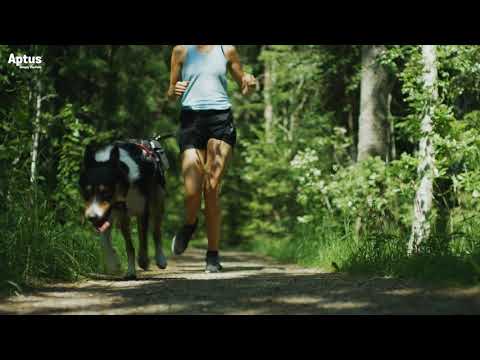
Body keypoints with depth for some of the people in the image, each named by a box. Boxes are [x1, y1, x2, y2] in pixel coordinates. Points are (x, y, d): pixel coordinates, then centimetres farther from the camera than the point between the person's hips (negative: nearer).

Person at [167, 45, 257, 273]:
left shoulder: (227, 50, 12)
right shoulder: (181, 50, 10)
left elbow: (244, 90, 20)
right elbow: (170, 95, 15)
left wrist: (250, 84, -4)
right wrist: (175, 91, -9)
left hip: (220, 119, 0)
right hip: (191, 119, 0)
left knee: (211, 189, -11)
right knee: (192, 192, -11)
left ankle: (213, 255, -1)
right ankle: (190, 224, 25)